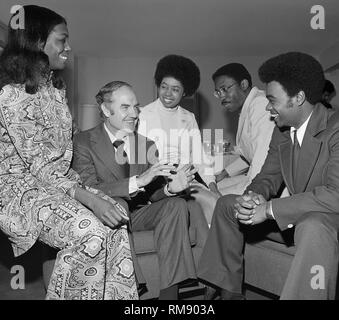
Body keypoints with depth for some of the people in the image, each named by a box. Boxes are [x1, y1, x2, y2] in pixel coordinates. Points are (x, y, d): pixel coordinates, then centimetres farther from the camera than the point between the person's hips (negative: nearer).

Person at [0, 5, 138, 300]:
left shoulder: (55, 86, 10)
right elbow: (38, 164, -21)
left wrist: (83, 186, -3)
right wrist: (88, 199, -29)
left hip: (58, 180, 8)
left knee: (117, 214, -13)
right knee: (88, 230, -28)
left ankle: (116, 296, -1)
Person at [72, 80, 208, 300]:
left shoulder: (146, 143, 5)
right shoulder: (84, 142, -7)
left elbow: (150, 192, 2)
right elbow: (88, 190, -21)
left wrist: (170, 187, -22)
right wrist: (138, 181, -32)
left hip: (137, 212, 4)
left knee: (177, 204, -20)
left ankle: (169, 291, -19)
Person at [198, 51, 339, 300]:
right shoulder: (281, 131, 5)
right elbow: (268, 176, 8)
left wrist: (269, 209, -28)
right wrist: (253, 197, -17)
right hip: (294, 217, 8)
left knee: (313, 228, -43)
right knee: (227, 204, 7)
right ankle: (229, 290, 13)